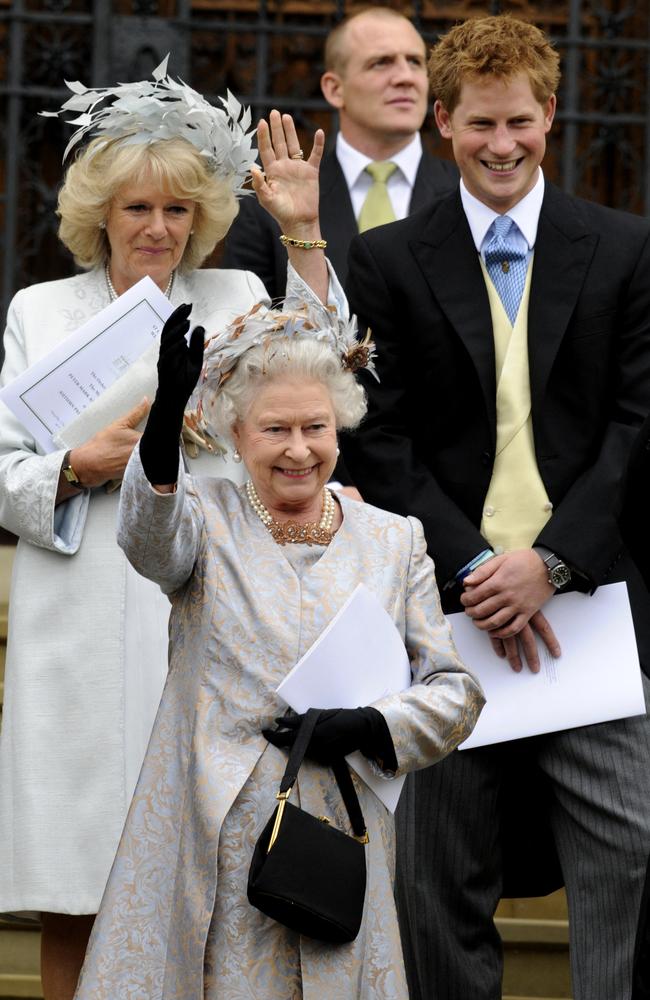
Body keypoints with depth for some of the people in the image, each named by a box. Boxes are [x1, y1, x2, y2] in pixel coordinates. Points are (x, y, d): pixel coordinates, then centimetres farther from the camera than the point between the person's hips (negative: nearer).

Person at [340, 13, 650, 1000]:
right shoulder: (388, 260, 7)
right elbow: (380, 441, 2)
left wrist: (553, 561, -11)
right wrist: (471, 568, -10)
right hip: (448, 603, 1)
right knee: (442, 875, 4)